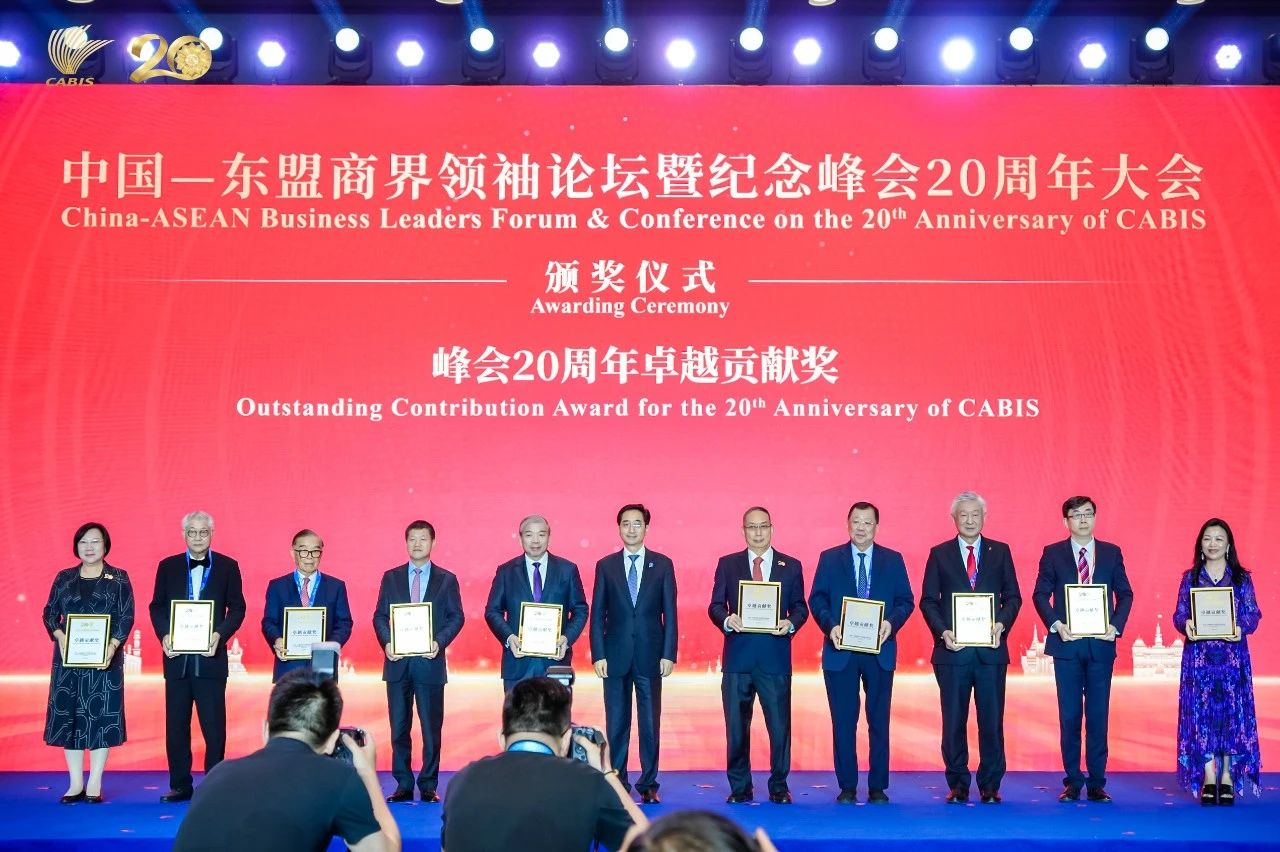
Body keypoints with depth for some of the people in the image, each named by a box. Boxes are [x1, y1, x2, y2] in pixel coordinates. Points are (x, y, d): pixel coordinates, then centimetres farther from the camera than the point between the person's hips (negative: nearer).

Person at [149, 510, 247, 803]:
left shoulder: (228, 567, 3)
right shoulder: (168, 566, 8)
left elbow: (237, 608, 2)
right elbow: (157, 606, 9)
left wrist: (220, 635, -13)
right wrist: (163, 635, -8)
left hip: (210, 657, -2)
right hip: (177, 658, 2)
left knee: (214, 725, -1)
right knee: (176, 725, 7)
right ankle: (180, 785, 16)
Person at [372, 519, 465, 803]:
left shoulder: (446, 579, 6)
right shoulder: (391, 577, 9)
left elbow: (456, 617, 2)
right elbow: (380, 616, 7)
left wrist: (439, 642, -13)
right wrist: (386, 643, -9)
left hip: (430, 661, -1)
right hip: (397, 662, 2)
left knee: (431, 728, 1)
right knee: (399, 728, 4)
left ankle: (429, 786, 8)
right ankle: (403, 786, 11)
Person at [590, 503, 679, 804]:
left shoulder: (662, 565, 5)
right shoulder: (605, 566, 6)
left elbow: (670, 612, 3)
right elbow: (597, 614, 4)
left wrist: (669, 654, -4)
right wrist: (598, 654, -4)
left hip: (650, 655, 0)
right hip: (616, 655, 0)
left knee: (650, 722, 3)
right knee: (616, 723, 4)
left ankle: (648, 784, 10)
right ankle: (616, 782, 11)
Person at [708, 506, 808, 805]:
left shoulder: (791, 566, 9)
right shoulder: (727, 564, 9)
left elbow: (800, 607, 9)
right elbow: (715, 606, 6)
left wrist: (791, 623, -12)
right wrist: (727, 620, -15)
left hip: (775, 657, 0)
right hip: (737, 656, 1)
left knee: (780, 724, 0)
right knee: (736, 725, 4)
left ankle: (779, 786, 12)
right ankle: (739, 787, 14)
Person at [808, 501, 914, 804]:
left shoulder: (893, 560, 8)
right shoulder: (829, 558, 6)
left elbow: (906, 601, 6)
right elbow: (817, 599, 2)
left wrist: (892, 622, -13)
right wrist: (830, 625, -14)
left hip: (880, 651, 1)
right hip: (840, 651, 0)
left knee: (879, 721, 4)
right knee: (843, 721, 2)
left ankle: (878, 787, 11)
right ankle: (847, 787, 10)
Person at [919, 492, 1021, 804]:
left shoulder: (1000, 552, 9)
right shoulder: (939, 554, 7)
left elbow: (1013, 596, 8)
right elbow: (928, 601, 5)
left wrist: (1002, 624, -9)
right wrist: (943, 632, -10)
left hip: (991, 648, 1)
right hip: (952, 649, 0)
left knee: (992, 720, 2)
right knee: (954, 721, 3)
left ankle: (990, 786, 10)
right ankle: (957, 785, 12)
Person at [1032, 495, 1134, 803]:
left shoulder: (1111, 553, 8)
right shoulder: (1053, 553, 4)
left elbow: (1125, 594, 9)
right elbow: (1040, 595, 2)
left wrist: (1116, 625, -6)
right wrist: (1056, 625, -11)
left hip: (1101, 644, 1)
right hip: (1067, 643, -1)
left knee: (1098, 715, 2)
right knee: (1069, 715, 3)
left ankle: (1097, 783, 8)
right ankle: (1072, 781, 10)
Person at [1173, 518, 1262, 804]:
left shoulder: (1241, 577, 6)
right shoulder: (1190, 577, 7)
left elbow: (1253, 613, 2)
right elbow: (1179, 614, 5)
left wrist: (1241, 628, -18)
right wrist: (1186, 626, -17)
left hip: (1232, 655, 0)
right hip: (1199, 655, 0)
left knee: (1232, 711, 0)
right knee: (1201, 711, -2)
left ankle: (1228, 778, 7)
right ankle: (1208, 778, 3)